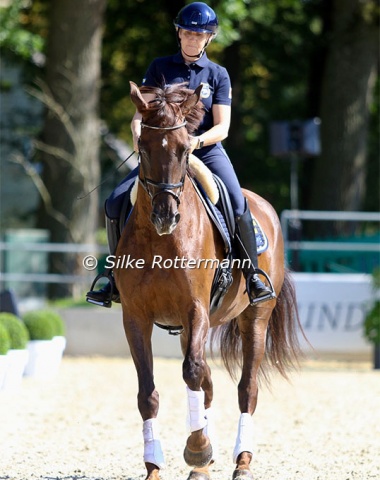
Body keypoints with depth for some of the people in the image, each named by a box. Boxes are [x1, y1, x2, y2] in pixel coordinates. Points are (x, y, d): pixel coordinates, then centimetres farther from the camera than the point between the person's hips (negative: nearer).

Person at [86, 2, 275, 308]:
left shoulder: (218, 75, 4)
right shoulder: (160, 68, 8)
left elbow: (222, 127, -3)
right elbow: (141, 113, 3)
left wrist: (196, 141, -23)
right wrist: (139, 135, -20)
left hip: (207, 152, -2)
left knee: (238, 207, -27)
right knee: (115, 204, -14)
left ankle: (253, 277, -11)